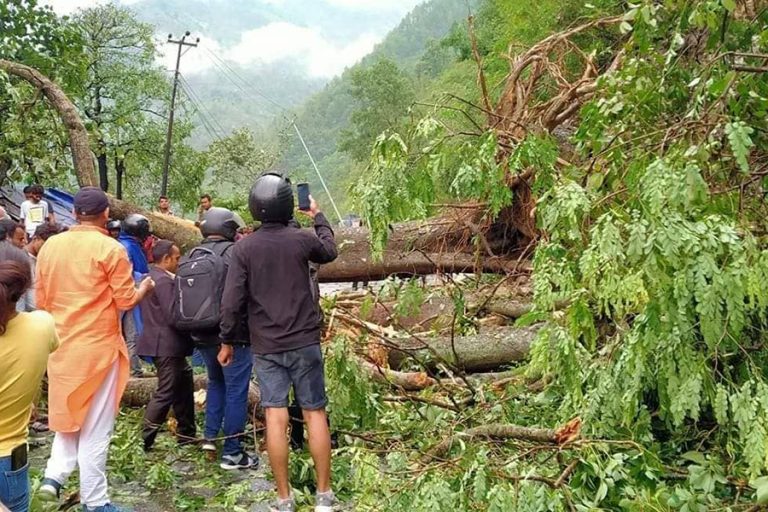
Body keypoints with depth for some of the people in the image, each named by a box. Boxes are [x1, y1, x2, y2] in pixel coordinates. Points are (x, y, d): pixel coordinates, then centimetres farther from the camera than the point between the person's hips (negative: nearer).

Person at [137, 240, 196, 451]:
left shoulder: (152, 277, 13)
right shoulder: (164, 281, -18)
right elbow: (173, 316, -23)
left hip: (162, 344, 10)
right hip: (167, 346, -10)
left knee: (184, 384, 18)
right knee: (166, 393, -2)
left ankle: (187, 434, 25)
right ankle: (144, 441, 3)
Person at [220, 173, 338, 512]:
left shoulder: (244, 248, -4)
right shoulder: (301, 239, -5)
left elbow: (232, 301, -6)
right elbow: (329, 252, 18)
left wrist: (226, 340, 7)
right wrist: (318, 217, 32)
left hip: (266, 347, 1)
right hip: (304, 342, 0)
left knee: (275, 417, 2)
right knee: (315, 413, 6)